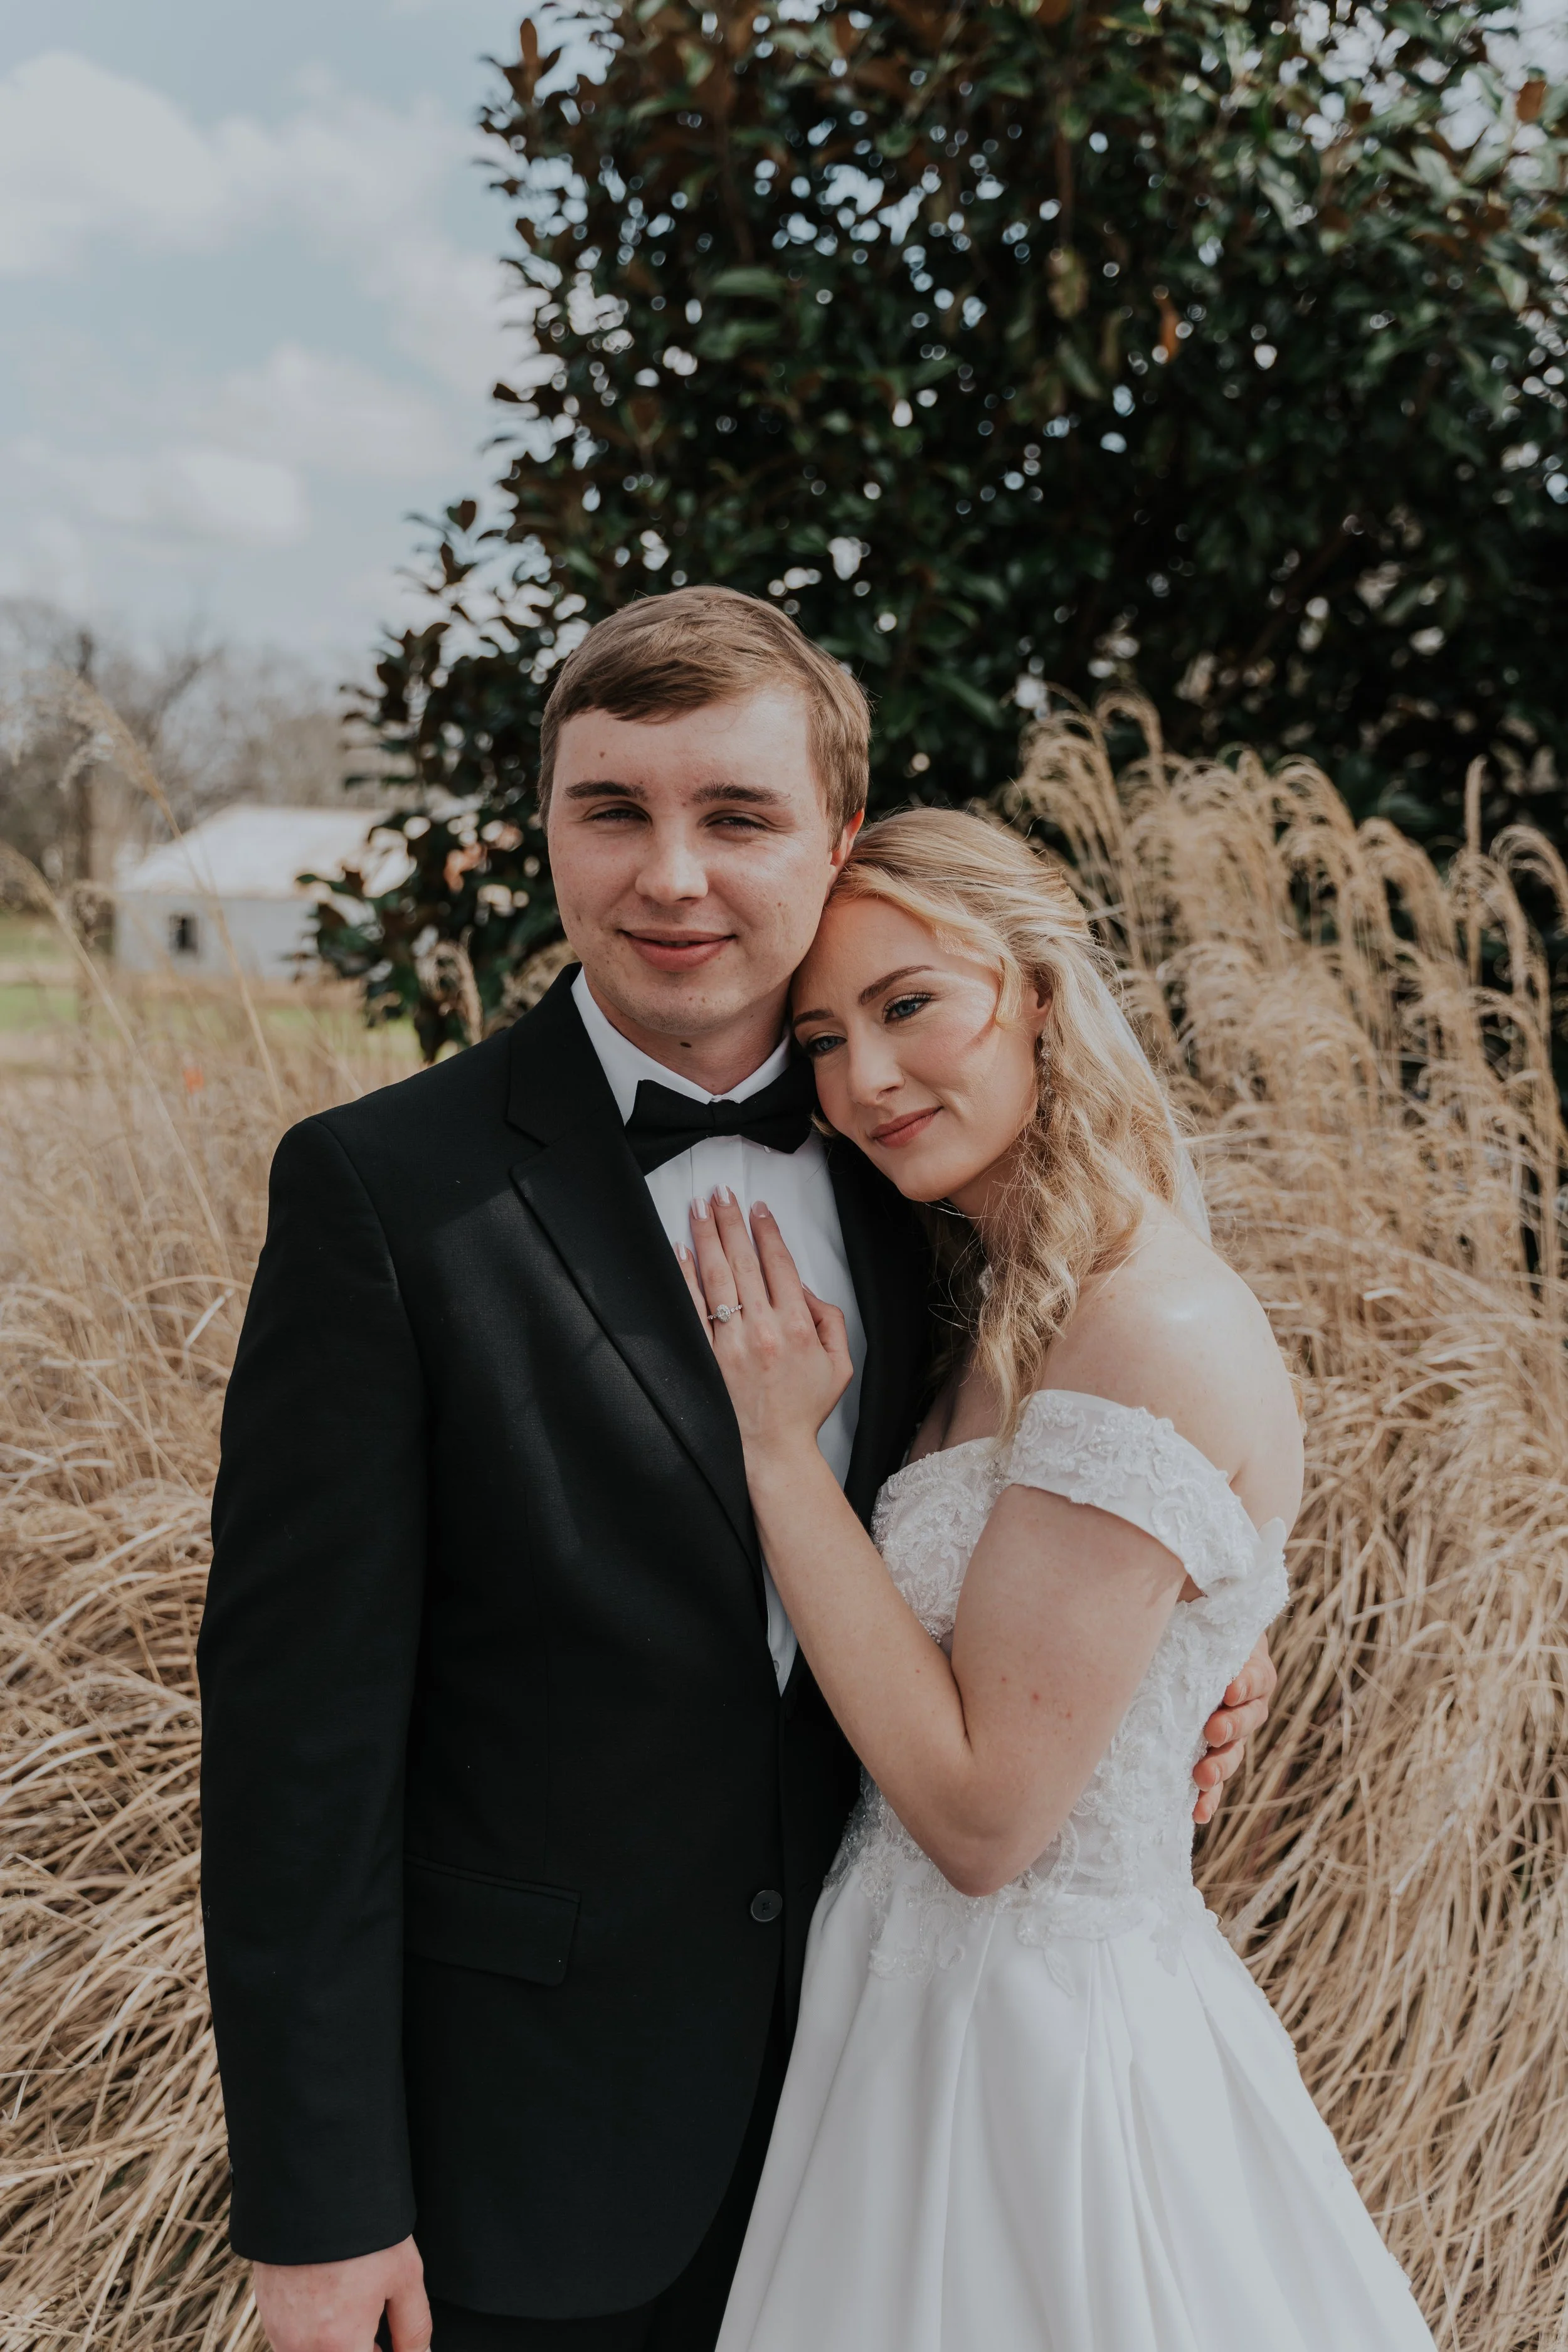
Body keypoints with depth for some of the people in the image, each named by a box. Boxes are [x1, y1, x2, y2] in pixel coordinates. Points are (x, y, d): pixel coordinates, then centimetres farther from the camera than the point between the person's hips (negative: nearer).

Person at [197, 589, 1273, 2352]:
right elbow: (301, 1723, -16)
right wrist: (318, 2204, -15)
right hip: (527, 2122, -4)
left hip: (858, 2074, 5)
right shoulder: (384, 1191, -17)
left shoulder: (892, 1163, -1)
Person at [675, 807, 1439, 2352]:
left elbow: (983, 1814, -24)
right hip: (921, 1982, 8)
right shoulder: (1018, 1304, 3)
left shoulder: (1155, 1338, -26)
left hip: (1036, 2037, -8)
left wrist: (778, 1444, -21)